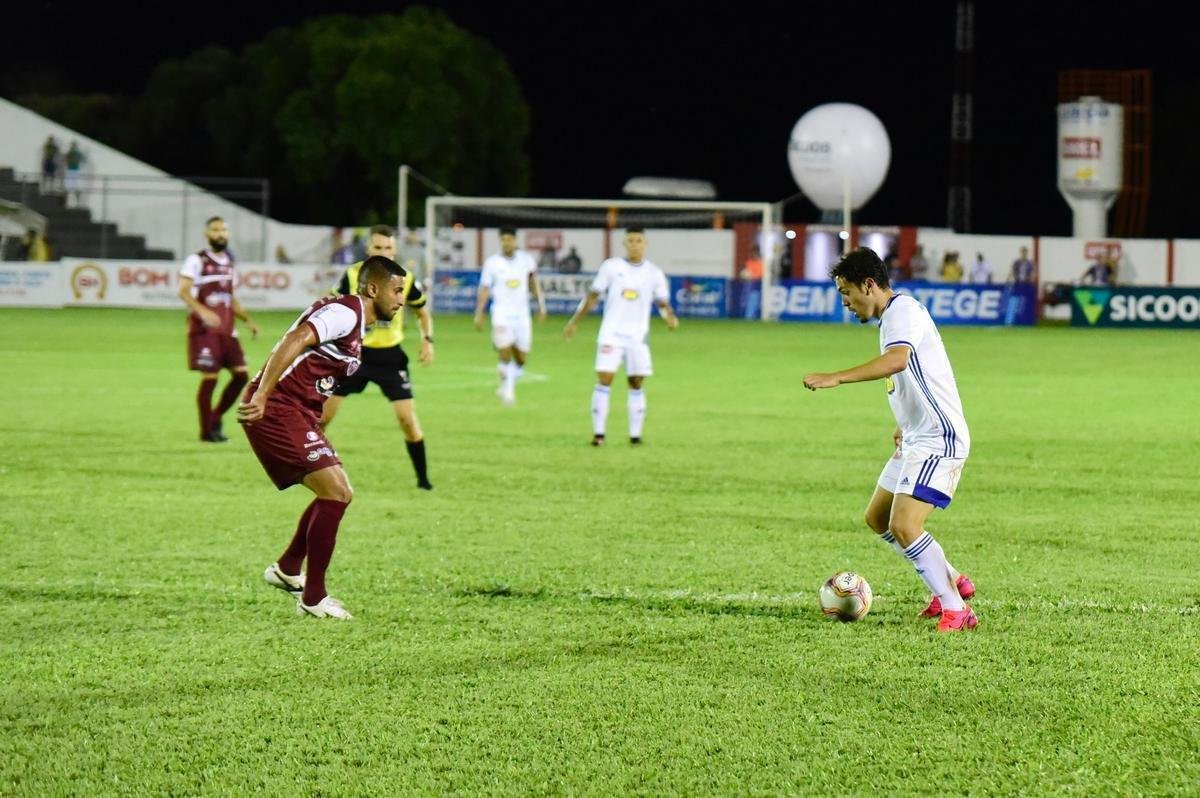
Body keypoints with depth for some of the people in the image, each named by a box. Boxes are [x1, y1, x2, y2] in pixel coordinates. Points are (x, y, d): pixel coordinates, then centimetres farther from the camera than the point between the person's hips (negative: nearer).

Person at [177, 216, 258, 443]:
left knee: (240, 374, 0)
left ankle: (216, 419, 15)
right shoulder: (197, 261, -5)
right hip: (204, 329, -7)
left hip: (226, 329, 7)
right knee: (209, 377, -7)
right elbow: (184, 291, -16)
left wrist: (248, 320, 13)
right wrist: (203, 312, -31)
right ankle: (206, 431, 3)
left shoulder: (229, 263, 17)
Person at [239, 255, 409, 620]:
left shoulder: (353, 323, 20)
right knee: (336, 492, -14)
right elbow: (295, 340, -27)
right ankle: (313, 598, -8)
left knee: (338, 493, 18)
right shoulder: (345, 313, -13)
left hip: (297, 413, 11)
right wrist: (261, 397, -35)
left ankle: (287, 569, 31)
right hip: (277, 409, -11)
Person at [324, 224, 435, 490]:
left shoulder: (405, 279, -6)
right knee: (322, 415, -3)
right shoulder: (352, 275, -9)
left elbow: (422, 311, 10)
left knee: (408, 418, -8)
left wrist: (428, 340, -4)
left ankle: (423, 478, 5)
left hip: (389, 356, 0)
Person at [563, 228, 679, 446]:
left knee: (636, 385, 2)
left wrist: (670, 317, -18)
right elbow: (593, 296, 7)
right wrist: (574, 322, 5)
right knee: (604, 381, -9)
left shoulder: (654, 273, 4)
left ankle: (635, 434, 8)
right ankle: (598, 433, -6)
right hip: (611, 335, -1)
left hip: (638, 337, 1)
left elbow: (662, 303, 4)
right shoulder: (611, 267, 2)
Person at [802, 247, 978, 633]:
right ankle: (952, 582, 26)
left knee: (903, 527, -18)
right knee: (877, 519, 16)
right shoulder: (892, 316, 15)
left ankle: (956, 610, -10)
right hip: (915, 440, 11)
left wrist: (836, 378, -45)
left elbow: (897, 360, -38)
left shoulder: (904, 311, -17)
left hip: (939, 440, -11)